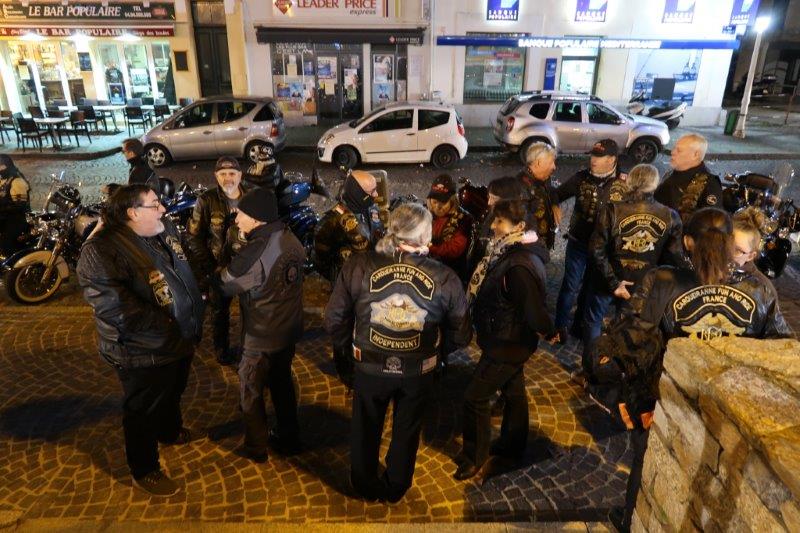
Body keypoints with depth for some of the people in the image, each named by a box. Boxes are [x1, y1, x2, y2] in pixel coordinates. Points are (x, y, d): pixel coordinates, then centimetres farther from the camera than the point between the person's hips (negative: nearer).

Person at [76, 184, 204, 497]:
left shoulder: (164, 230, 2)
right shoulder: (102, 250, -25)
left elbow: (185, 272, 17)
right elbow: (114, 309, -31)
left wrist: (194, 318, 12)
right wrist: (163, 325, -27)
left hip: (180, 339, 9)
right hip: (144, 353, -8)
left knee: (173, 394, 30)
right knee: (144, 412, 11)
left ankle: (171, 432, 57)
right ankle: (145, 471, 32)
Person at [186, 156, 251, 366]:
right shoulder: (206, 201, -13)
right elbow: (194, 236, -8)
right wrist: (206, 266, -13)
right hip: (219, 266, -2)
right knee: (220, 310, 17)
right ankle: (222, 350, 37)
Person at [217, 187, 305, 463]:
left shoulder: (254, 253, -27)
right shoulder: (291, 239, -6)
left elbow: (224, 286, -15)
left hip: (263, 337, -7)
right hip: (290, 328, 7)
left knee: (251, 389, 14)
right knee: (282, 382, 23)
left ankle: (255, 447, 30)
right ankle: (288, 439, 37)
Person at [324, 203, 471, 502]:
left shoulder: (358, 266, -20)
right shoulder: (445, 279, -19)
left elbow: (334, 320, -11)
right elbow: (461, 335, -8)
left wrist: (350, 345, 9)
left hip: (369, 368, 0)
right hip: (419, 373, 0)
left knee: (366, 428, 27)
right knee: (406, 431, 27)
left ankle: (365, 486, 50)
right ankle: (396, 489, 50)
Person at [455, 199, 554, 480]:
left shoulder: (520, 266, -33)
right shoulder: (510, 252, -2)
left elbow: (535, 312, -32)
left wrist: (548, 330, -14)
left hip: (507, 344, -10)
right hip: (510, 340, 10)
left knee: (475, 397, 3)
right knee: (513, 390, 24)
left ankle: (475, 456, 23)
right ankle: (512, 445, 45)